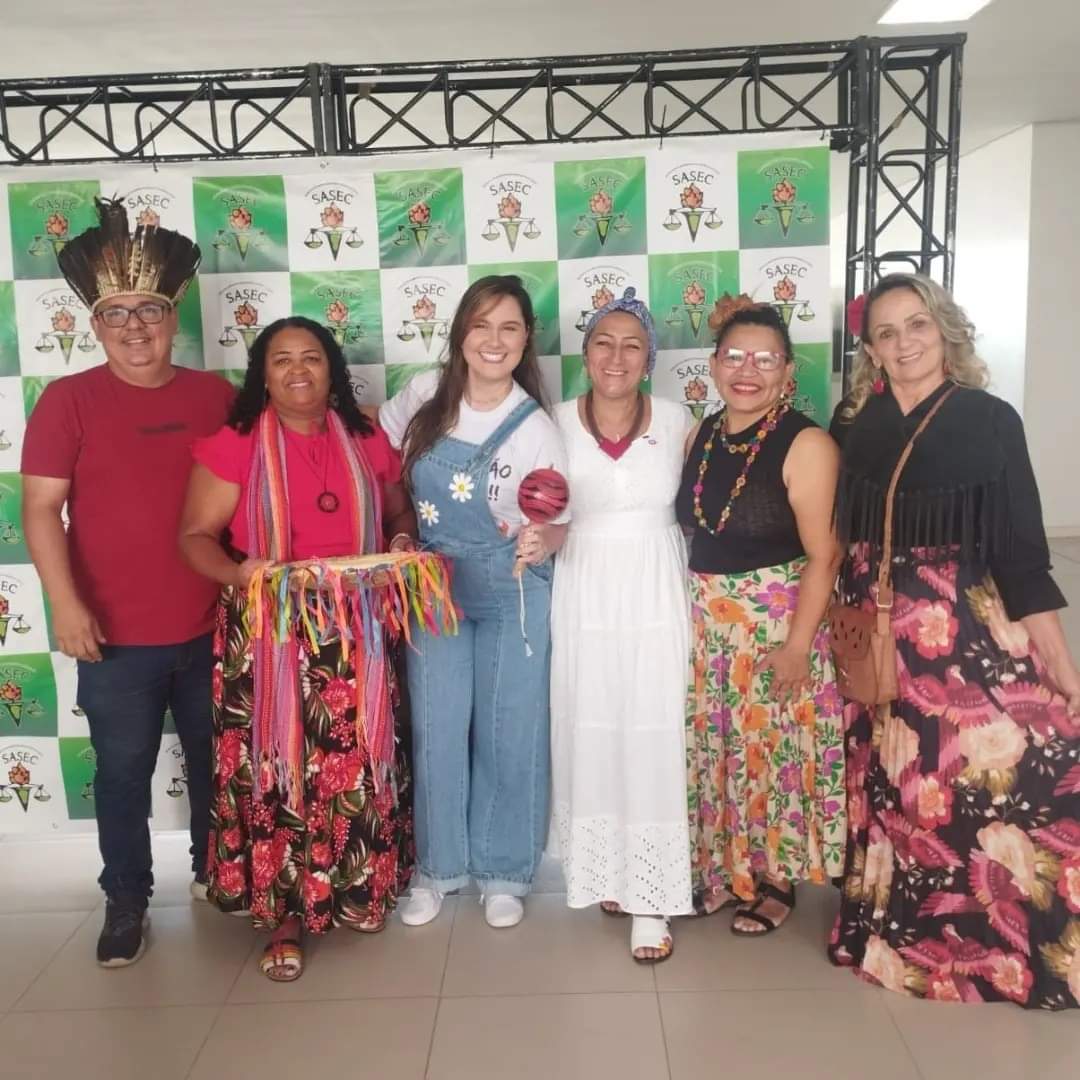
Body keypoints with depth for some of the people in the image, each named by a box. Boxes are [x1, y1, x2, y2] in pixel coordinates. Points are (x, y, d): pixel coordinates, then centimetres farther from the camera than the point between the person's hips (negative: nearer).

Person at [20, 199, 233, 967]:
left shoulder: (217, 396, 1)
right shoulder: (68, 400, -6)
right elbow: (41, 508, -8)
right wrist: (67, 605, -18)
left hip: (212, 628, 3)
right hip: (117, 638, -2)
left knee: (216, 760, 17)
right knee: (123, 773, 9)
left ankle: (214, 870, 39)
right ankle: (127, 900, 29)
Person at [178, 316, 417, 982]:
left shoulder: (367, 440, 6)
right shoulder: (234, 445, -4)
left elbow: (400, 510, 19)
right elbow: (196, 536, -4)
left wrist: (402, 544, -3)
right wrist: (236, 571, -24)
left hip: (353, 639, 3)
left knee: (355, 768, 8)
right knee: (275, 772, 2)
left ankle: (359, 890, 30)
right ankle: (285, 912, 20)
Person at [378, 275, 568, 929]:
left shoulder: (535, 428, -13)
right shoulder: (425, 395, -4)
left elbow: (557, 524, -12)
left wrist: (541, 540, -34)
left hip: (512, 594, -2)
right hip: (434, 587, 2)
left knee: (509, 734, 7)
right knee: (437, 730, 8)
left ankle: (504, 872, 27)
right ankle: (439, 866, 28)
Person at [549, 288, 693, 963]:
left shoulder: (677, 422, 1)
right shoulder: (557, 423, 0)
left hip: (657, 600, 0)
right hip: (584, 600, 1)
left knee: (654, 739, -1)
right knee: (591, 736, 7)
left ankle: (650, 895, 10)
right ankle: (605, 872, 26)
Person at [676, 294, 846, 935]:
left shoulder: (806, 444, -13)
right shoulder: (701, 436, 5)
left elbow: (822, 556, -15)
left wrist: (798, 644, -18)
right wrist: (692, 612, 6)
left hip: (776, 622, -5)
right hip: (705, 622, 6)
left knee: (773, 750, 6)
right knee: (714, 748, 13)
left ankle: (776, 880, 27)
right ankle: (721, 870, 33)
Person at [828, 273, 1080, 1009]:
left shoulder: (991, 421, -2)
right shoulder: (853, 423, 5)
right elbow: (828, 532, 12)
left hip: (964, 625, -2)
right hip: (870, 628, 3)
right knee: (889, 784, 9)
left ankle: (1012, 943, 10)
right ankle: (901, 932, 29)